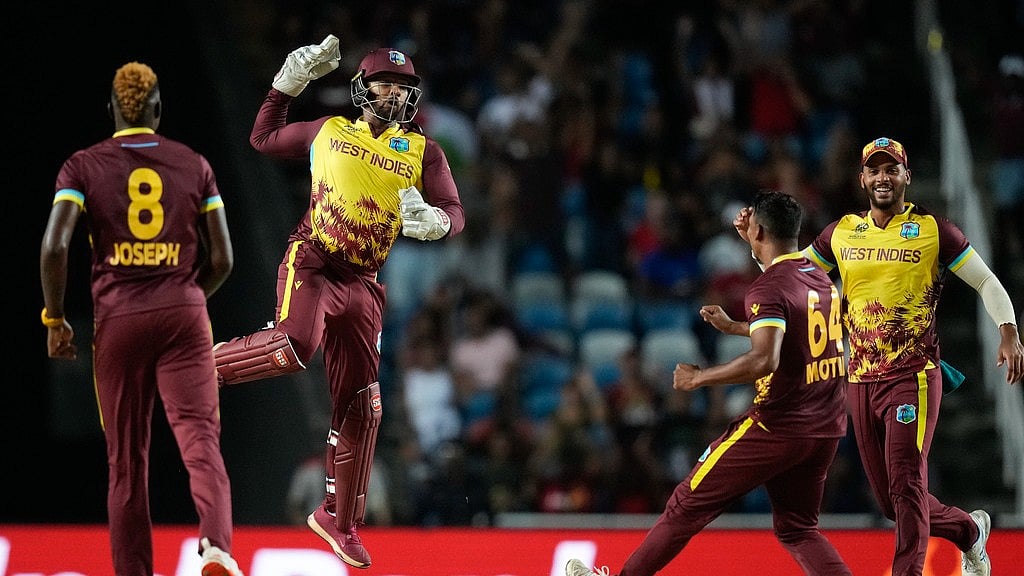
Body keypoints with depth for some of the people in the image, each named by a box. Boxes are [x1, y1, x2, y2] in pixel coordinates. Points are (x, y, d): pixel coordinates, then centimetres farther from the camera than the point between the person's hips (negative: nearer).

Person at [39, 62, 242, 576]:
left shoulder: (82, 166, 3)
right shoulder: (193, 165, 8)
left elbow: (55, 247, -9)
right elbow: (222, 258, 7)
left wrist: (54, 319, 2)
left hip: (118, 318, 0)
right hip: (184, 314, 0)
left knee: (126, 459, 10)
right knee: (201, 441, -10)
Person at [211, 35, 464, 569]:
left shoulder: (422, 152, 10)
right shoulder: (327, 131, 10)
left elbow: (455, 213, 3)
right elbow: (262, 138, 24)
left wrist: (433, 221, -20)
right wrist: (289, 82, 15)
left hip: (360, 284, 3)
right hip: (310, 260, -3)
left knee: (359, 404, 4)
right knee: (294, 347, -34)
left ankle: (339, 519, 17)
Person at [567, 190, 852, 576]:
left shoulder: (768, 288, -15)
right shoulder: (822, 280, 11)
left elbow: (765, 360, -29)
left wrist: (699, 378, -18)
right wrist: (732, 327, 39)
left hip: (776, 426, -8)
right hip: (826, 429, 8)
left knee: (687, 506, 5)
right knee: (797, 530, 17)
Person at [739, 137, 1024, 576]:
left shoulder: (933, 230, -1)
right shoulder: (841, 234, 11)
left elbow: (987, 282, 1)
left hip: (914, 376, -5)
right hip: (861, 381, 5)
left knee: (906, 483, -17)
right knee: (891, 501, 9)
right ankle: (969, 529, 32)